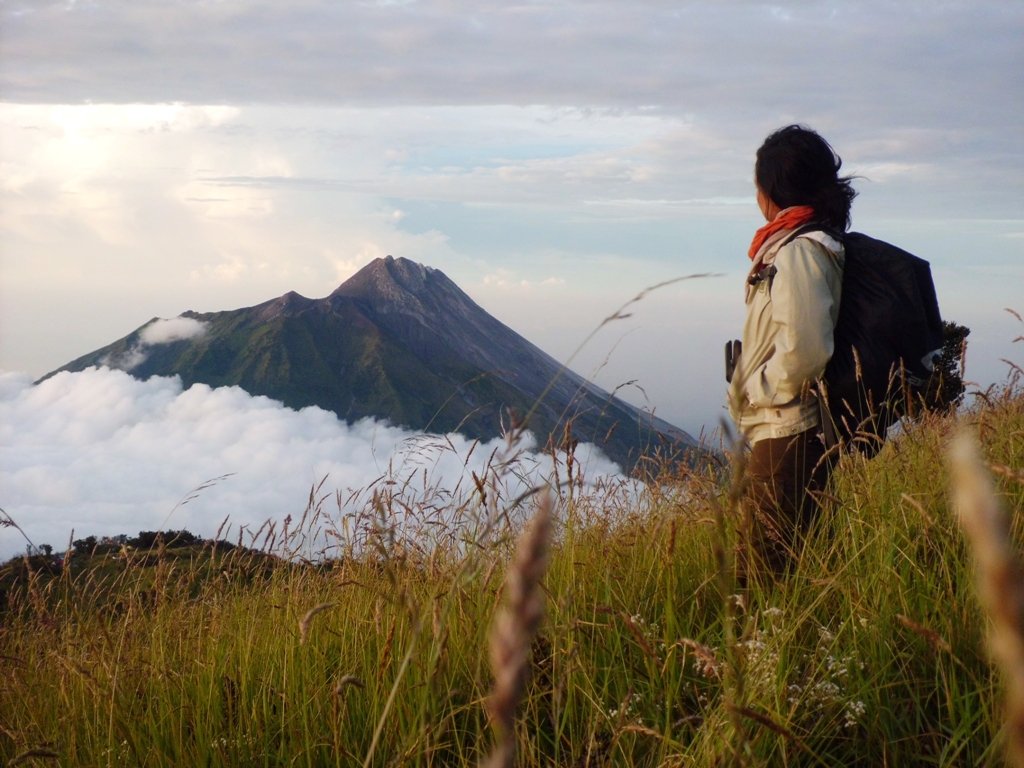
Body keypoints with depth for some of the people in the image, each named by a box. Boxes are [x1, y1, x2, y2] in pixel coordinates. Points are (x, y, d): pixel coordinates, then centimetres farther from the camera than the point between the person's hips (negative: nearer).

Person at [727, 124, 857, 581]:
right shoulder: (819, 243, 15)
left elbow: (804, 347, -27)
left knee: (764, 576, -7)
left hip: (790, 435, -10)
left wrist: (759, 388, -11)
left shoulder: (799, 251, -15)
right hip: (785, 432, 10)